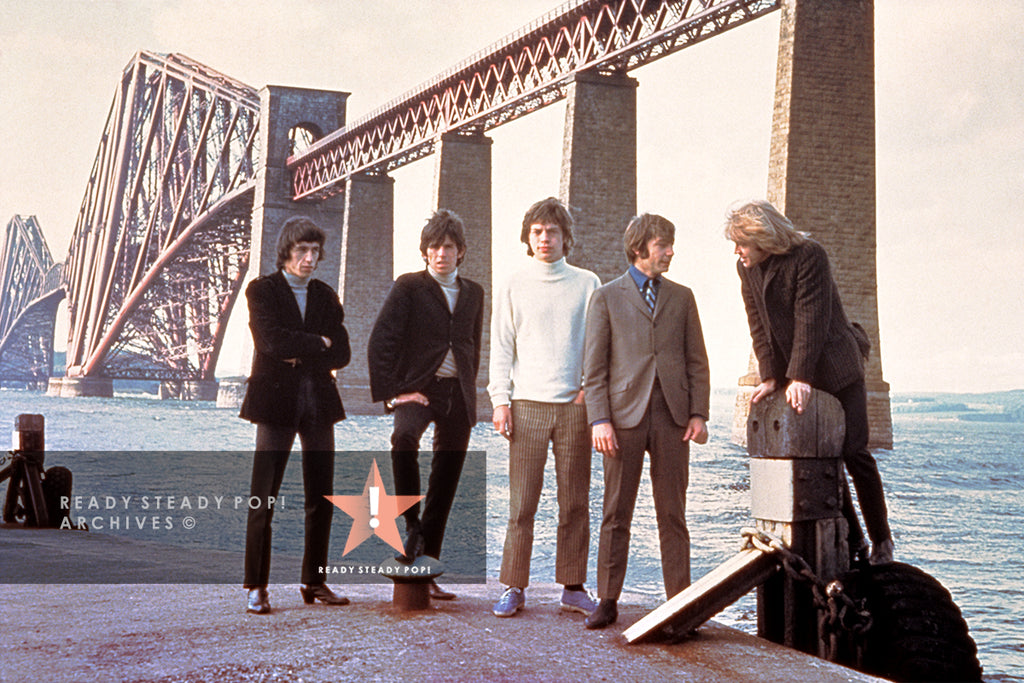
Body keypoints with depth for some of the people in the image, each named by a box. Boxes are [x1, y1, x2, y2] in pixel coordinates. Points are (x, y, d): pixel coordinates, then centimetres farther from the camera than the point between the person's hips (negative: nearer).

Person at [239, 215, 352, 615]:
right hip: (277, 401, -4)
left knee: (322, 496, 4)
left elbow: (342, 354, 8)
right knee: (263, 496, -7)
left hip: (319, 401, 5)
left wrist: (300, 355, -5)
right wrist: (318, 343, -4)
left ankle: (314, 582, 15)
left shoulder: (325, 296, 16)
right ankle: (256, 587, 1)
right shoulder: (262, 290, 3)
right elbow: (271, 341, -13)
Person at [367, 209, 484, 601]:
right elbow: (380, 343, -6)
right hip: (418, 388, -4)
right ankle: (411, 524, -21)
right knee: (404, 436, -37)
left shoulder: (473, 293, 13)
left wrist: (468, 395, 14)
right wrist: (391, 391, -13)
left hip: (458, 395, 5)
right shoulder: (409, 287, 0)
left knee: (445, 486, 6)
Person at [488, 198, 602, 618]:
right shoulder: (513, 287, 9)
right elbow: (501, 347, 8)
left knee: (575, 502, 3)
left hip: (575, 405, 1)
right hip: (527, 404, -1)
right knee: (521, 504, -3)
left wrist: (592, 386, -2)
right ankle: (514, 588, 5)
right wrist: (500, 400, 0)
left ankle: (573, 588, 12)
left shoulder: (587, 284, 10)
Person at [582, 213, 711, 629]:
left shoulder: (681, 297, 14)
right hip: (624, 415, -2)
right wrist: (599, 420, -9)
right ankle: (607, 602, 11)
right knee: (616, 513, 3)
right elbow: (594, 367, 1)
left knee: (673, 514, 4)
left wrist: (699, 414, 2)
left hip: (672, 415, 2)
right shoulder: (607, 298, 6)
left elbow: (697, 362, 13)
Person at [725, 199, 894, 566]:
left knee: (853, 453, -4)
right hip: (791, 374, 6)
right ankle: (850, 540, 14)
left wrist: (799, 378, -24)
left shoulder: (809, 256, -17)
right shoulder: (746, 268, 2)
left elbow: (811, 320, -21)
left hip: (835, 368, -6)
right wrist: (771, 377, -6)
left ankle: (881, 538, 12)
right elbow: (759, 326, 2)